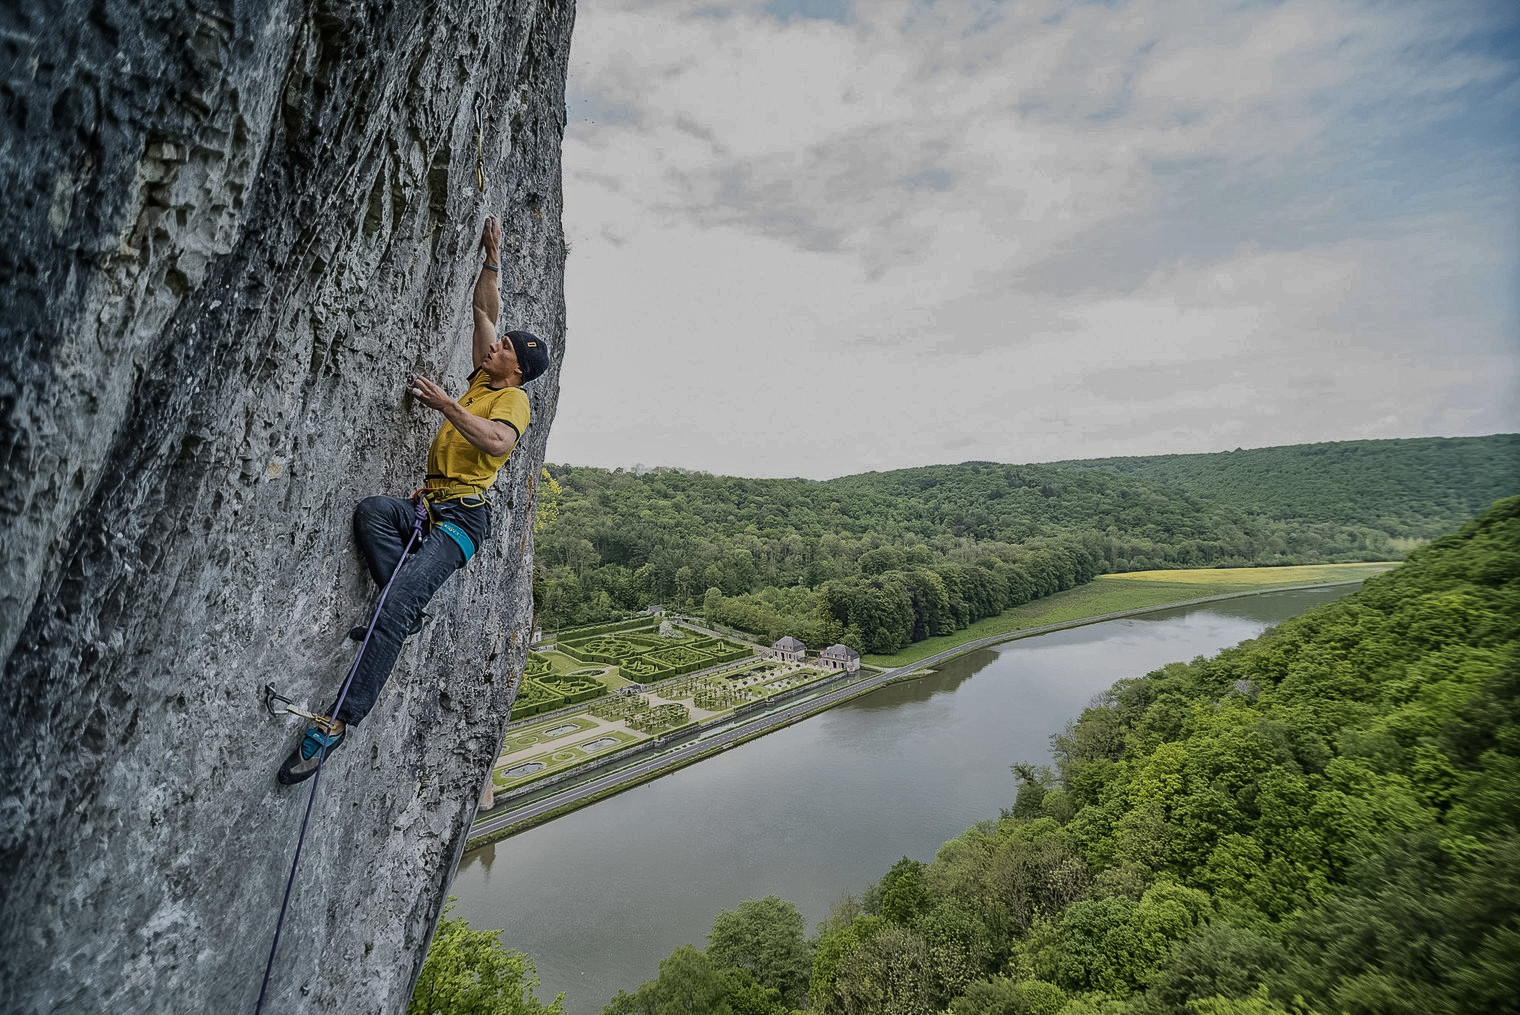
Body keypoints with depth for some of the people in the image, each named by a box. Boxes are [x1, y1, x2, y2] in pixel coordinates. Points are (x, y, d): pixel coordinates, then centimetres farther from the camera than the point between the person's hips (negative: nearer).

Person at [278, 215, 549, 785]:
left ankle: (341, 721, -18)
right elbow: (484, 309, 31)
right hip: (429, 507, 8)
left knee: (395, 608, -21)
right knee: (370, 510, -25)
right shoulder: (483, 381, 22)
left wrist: (446, 405, -24)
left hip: (463, 518, -8)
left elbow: (498, 442, -25)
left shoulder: (513, 398, -1)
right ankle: (410, 608, -16)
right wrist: (493, 257, 28)